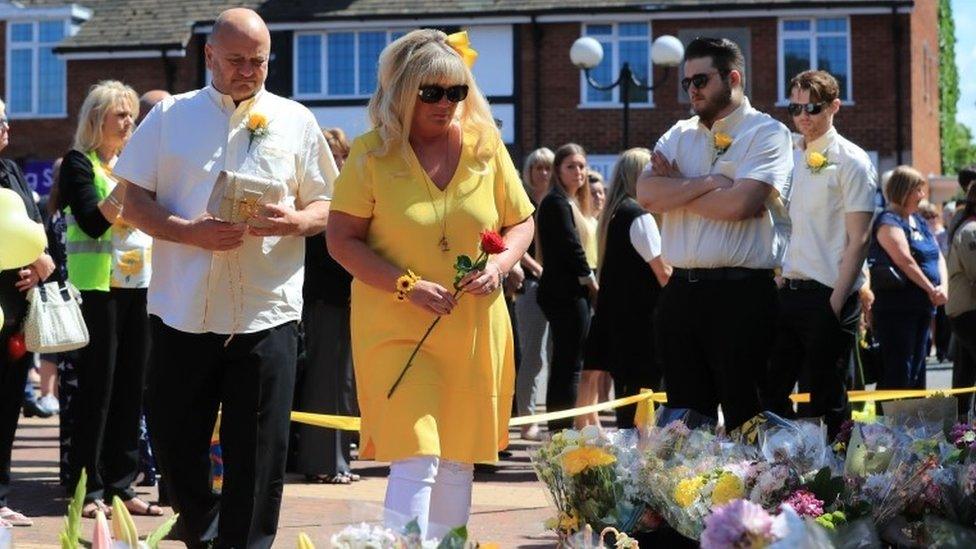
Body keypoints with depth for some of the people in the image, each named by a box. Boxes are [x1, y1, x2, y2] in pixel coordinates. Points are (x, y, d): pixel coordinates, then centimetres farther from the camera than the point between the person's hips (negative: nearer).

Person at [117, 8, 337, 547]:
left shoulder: (295, 121, 9)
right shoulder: (170, 115, 7)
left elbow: (327, 206, 10)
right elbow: (134, 200, 4)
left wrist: (294, 222, -13)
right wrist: (190, 232, -14)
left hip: (267, 312, -1)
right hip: (183, 308, 1)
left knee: (258, 451, -1)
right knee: (173, 439, 8)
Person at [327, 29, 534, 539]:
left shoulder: (486, 145, 4)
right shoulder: (372, 152, -6)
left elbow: (520, 222, 13)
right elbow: (341, 239, -6)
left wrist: (499, 264, -9)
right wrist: (407, 287, -18)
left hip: (475, 329, 4)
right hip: (397, 328, -4)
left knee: (457, 461, 11)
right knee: (415, 458, -14)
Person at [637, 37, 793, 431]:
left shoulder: (768, 133, -2)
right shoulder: (679, 135, 16)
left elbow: (739, 203, -16)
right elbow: (646, 193, 1)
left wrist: (674, 190, -3)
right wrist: (707, 183, -8)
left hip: (742, 294, -6)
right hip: (681, 292, 6)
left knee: (745, 418, -2)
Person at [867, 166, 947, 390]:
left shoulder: (919, 222, 18)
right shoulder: (889, 222, -10)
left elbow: (939, 257, 14)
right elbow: (906, 262, -19)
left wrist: (943, 286, -5)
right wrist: (932, 290, -14)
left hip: (923, 305, 9)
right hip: (896, 306, -9)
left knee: (917, 369, 12)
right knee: (897, 372, -10)